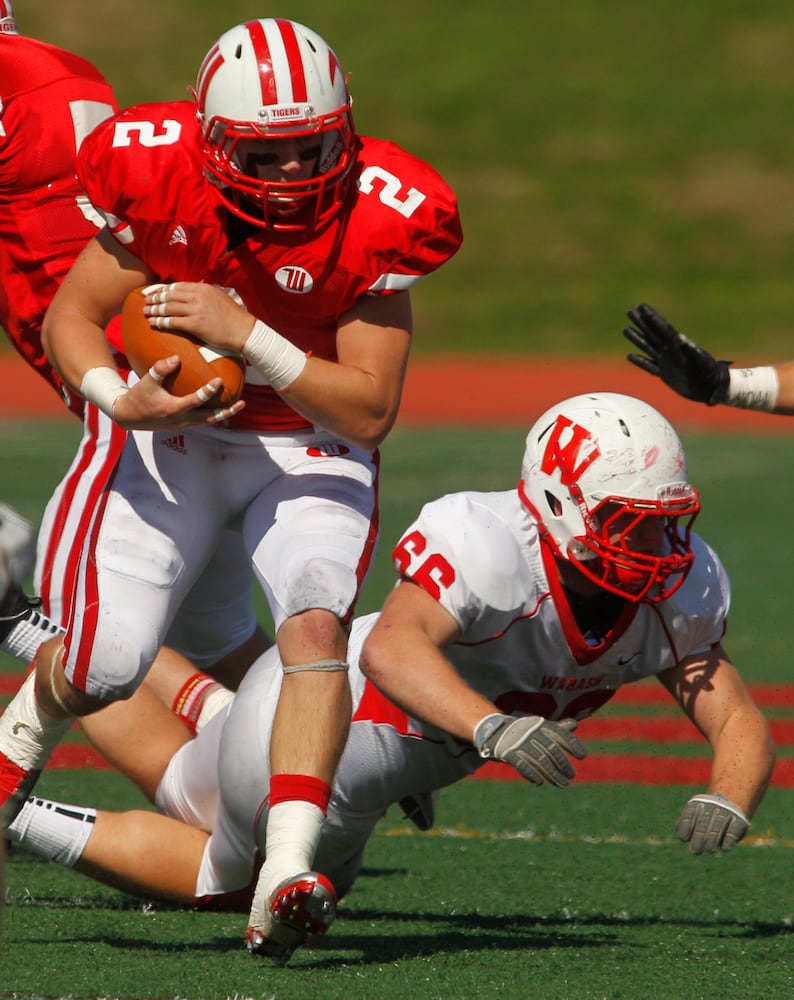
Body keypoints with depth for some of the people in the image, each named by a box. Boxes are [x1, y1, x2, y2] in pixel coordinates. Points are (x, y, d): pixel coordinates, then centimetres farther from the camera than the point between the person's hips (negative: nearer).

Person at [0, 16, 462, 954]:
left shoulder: (374, 221, -24)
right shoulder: (163, 183, -21)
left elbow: (369, 412, -23)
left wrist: (245, 333, -34)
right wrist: (119, 398, -29)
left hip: (310, 449, 0)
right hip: (174, 434, 1)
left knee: (316, 628, -27)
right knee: (103, 663, -9)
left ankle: (285, 872, -33)